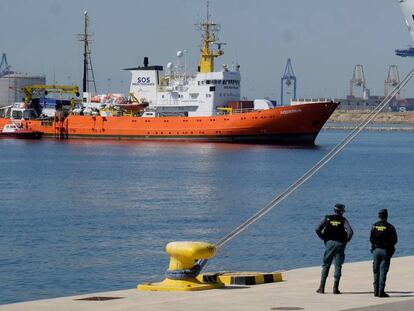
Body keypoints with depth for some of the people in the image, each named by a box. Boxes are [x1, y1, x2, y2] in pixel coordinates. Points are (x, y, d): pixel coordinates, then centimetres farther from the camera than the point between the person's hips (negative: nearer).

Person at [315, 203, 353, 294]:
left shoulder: (327, 218, 4)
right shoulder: (343, 220, 0)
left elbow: (317, 229, -7)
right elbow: (350, 231, -15)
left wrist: (323, 238, 5)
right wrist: (346, 240, 1)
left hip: (329, 243, 1)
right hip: (340, 245, -1)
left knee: (325, 265, 7)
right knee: (338, 266, 4)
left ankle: (322, 288, 2)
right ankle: (335, 288, -1)